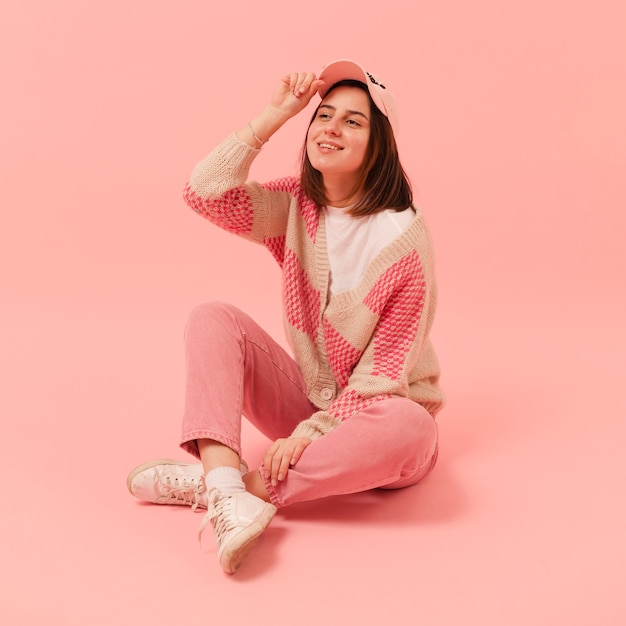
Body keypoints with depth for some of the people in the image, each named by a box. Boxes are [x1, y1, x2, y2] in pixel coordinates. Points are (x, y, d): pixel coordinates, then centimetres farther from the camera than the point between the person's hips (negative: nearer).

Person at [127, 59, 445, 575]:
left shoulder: (402, 235, -19)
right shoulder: (296, 206, -2)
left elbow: (387, 371, -18)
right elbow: (205, 192, -18)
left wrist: (312, 431, -22)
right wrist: (273, 116, -18)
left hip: (376, 411, -4)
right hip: (308, 397, 4)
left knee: (410, 430, -39)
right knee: (212, 318, -14)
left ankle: (212, 482, -29)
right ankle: (229, 490, -35)